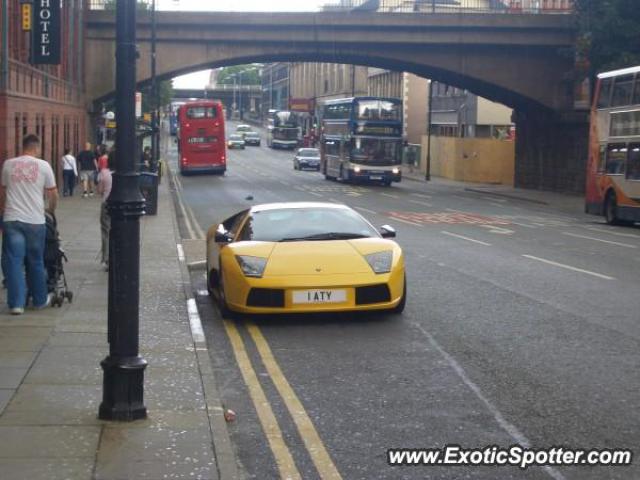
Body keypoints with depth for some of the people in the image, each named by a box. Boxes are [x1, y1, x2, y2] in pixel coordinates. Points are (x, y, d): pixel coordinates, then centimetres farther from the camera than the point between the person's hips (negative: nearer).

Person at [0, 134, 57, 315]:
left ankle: (16, 303, -1)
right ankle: (40, 300, 23)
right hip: (35, 220, -1)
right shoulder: (43, 166, 0)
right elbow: (53, 193, 5)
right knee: (36, 262, 11)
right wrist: (51, 210, 25)